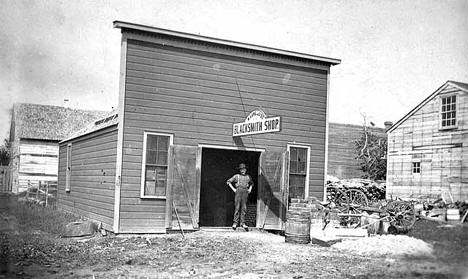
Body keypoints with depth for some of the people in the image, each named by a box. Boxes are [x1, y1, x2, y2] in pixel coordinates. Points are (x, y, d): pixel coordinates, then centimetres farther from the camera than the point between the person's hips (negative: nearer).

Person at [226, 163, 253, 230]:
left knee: (244, 208, 0)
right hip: (238, 191, -3)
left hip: (245, 192, 3)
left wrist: (250, 189, 17)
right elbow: (228, 182, 7)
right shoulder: (237, 176, 5)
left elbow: (252, 183, 34)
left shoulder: (248, 176, 15)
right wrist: (233, 189, 0)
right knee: (237, 207, -7)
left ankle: (243, 223, 3)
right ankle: (235, 223, -4)